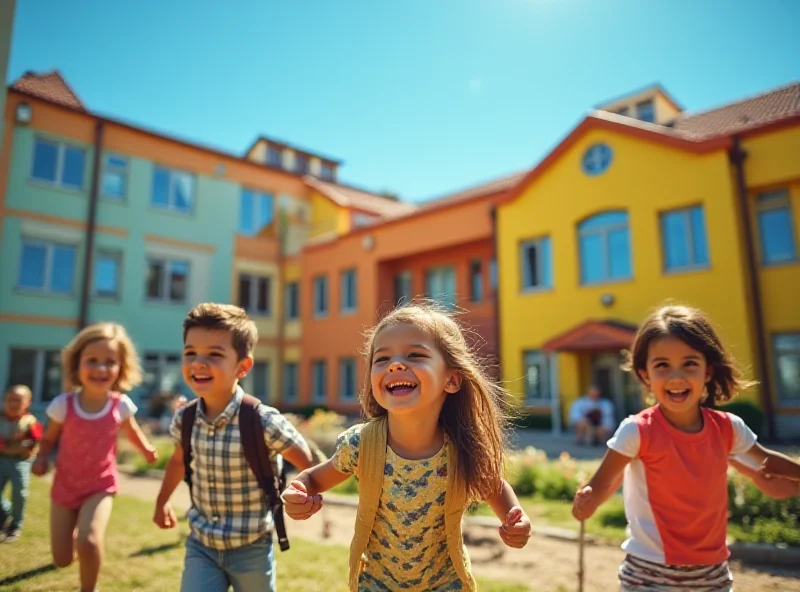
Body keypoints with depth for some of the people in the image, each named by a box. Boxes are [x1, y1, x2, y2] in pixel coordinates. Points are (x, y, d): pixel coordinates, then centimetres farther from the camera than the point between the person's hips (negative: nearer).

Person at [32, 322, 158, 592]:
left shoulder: (121, 405, -17)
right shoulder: (64, 404, -19)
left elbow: (131, 429, 5)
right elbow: (49, 438, -1)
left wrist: (146, 449, -10)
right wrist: (41, 458, -20)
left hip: (101, 485, -1)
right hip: (65, 484, 1)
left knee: (89, 542, -24)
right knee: (62, 559, 8)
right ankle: (74, 529, 46)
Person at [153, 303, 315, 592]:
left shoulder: (263, 421, -26)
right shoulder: (184, 419, -9)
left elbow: (309, 465, -13)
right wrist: (162, 501, 23)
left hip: (251, 549, -3)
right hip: (200, 545, 3)